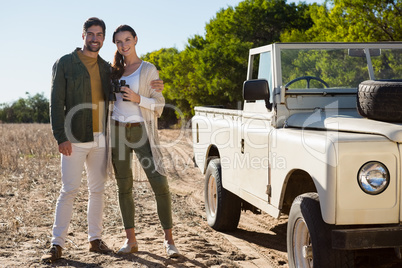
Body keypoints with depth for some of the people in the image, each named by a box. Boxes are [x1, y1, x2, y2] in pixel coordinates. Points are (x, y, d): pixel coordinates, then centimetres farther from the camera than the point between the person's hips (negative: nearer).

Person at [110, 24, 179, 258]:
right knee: (124, 187, 5)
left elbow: (159, 105, -3)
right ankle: (131, 240, 12)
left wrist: (137, 99, -17)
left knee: (160, 185, -11)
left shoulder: (148, 70, 1)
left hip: (142, 132, -4)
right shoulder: (115, 70, 13)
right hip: (118, 131, 4)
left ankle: (169, 239, 0)